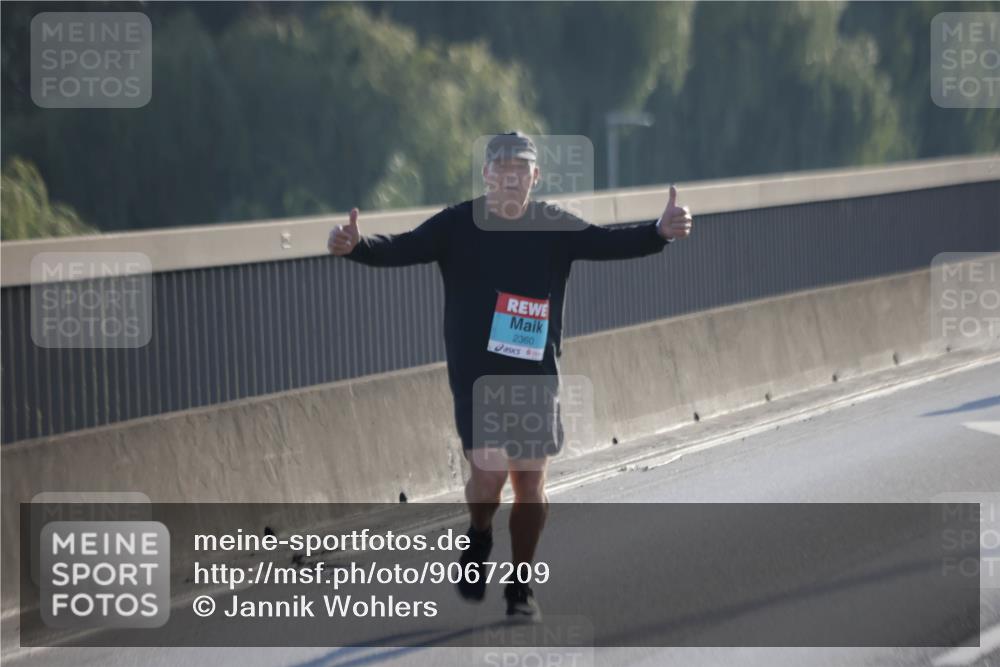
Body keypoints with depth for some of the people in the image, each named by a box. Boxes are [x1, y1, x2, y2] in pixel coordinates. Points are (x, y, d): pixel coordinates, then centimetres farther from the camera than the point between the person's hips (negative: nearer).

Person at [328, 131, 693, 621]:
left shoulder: (555, 227, 0)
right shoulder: (457, 226, -6)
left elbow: (609, 243, -7)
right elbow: (401, 249, -14)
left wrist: (661, 232, -25)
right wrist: (356, 245, -34)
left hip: (536, 374, 3)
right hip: (475, 374, -2)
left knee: (530, 479, 6)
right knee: (489, 470, -16)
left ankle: (520, 587, 23)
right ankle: (479, 538, 19)